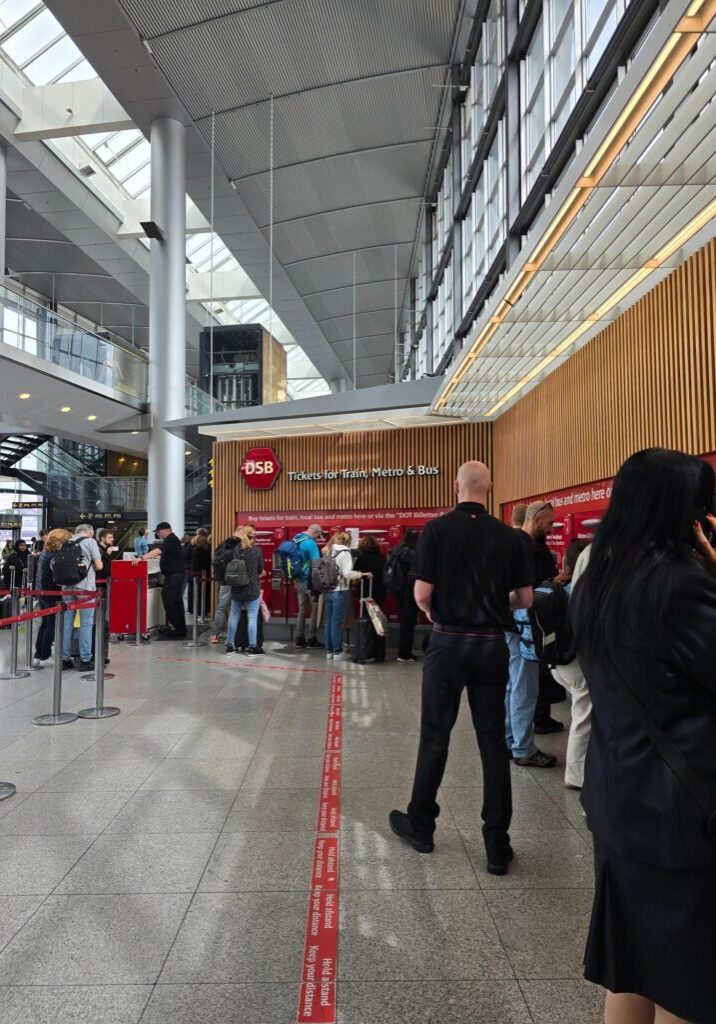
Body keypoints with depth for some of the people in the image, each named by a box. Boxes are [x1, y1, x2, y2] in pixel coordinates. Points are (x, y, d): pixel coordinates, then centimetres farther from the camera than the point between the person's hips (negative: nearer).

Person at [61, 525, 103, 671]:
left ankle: (65, 659, 15)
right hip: (85, 586, -5)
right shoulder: (90, 541, -1)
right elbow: (99, 565, -4)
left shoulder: (67, 543, 13)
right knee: (86, 624, 0)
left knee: (67, 623, 9)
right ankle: (85, 660, 2)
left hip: (67, 586, 5)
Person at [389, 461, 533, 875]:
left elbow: (422, 594, -12)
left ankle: (421, 825, 27)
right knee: (493, 740, 10)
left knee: (435, 736, 11)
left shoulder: (437, 529, -9)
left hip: (449, 642, -2)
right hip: (492, 645, 2)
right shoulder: (508, 536, -2)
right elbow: (525, 599, 2)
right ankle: (498, 845, 17)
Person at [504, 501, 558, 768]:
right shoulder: (525, 547, -18)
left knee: (511, 687, 17)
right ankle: (523, 750, 8)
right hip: (520, 626, -11)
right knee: (524, 690, -1)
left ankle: (509, 741, 27)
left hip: (509, 625, 11)